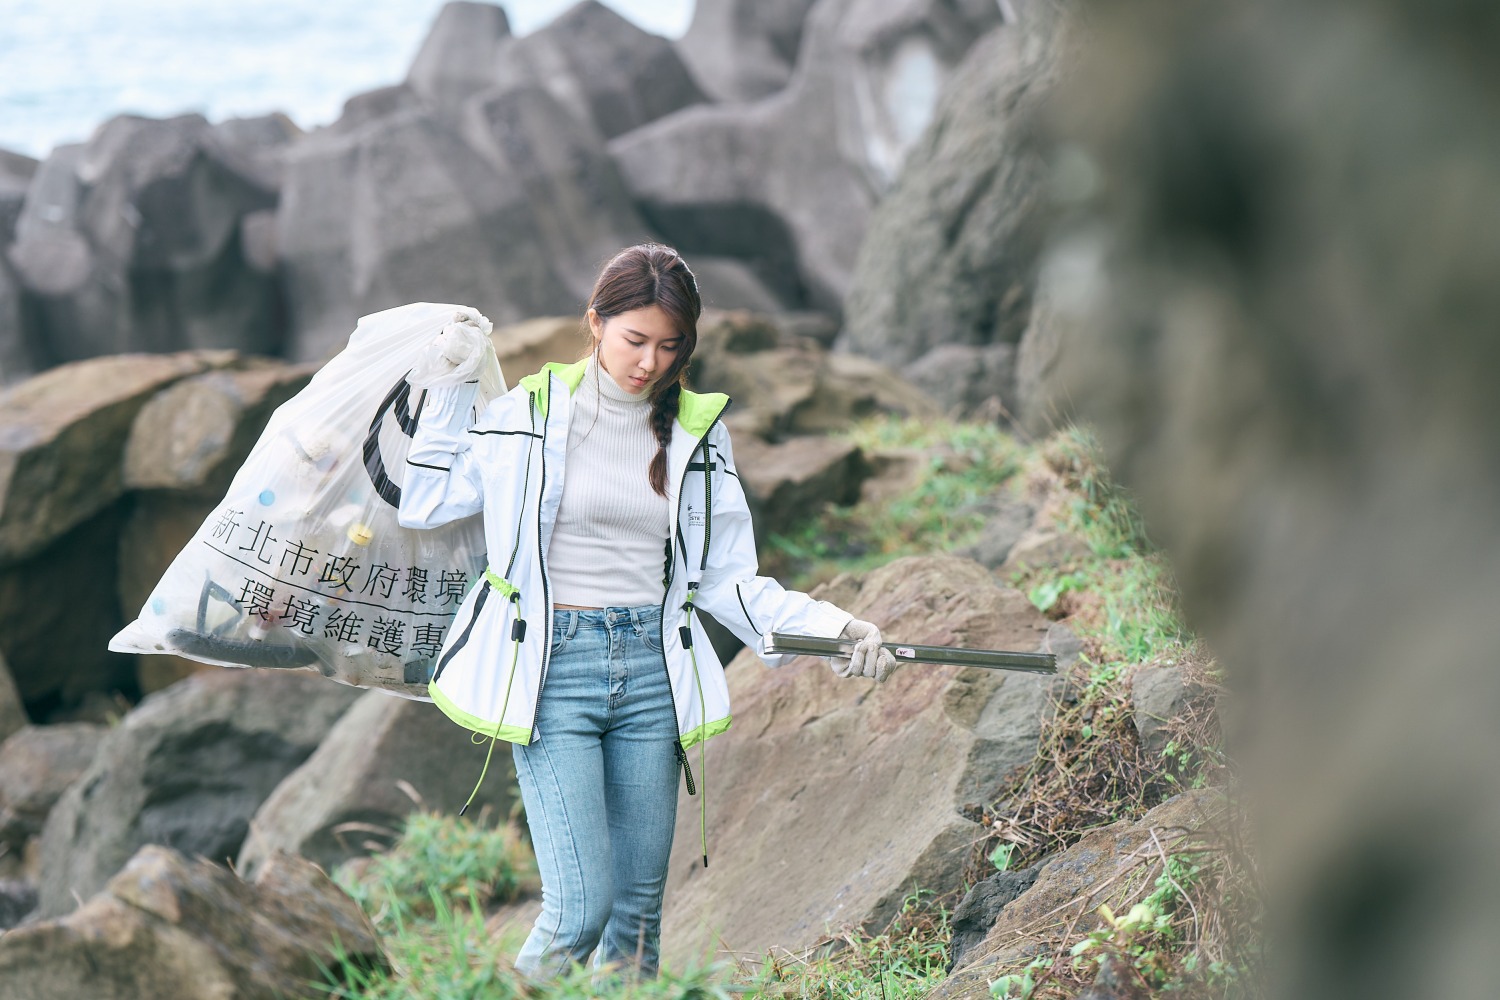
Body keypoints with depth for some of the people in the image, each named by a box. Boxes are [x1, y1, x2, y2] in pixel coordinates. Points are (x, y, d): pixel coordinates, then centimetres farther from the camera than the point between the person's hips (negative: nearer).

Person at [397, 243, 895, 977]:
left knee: (638, 911, 5)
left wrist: (831, 628, -2)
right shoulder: (531, 413, 1)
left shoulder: (697, 431, 9)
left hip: (651, 669, 3)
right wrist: (447, 388, 1)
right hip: (553, 669, -3)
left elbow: (725, 580, 10)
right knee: (581, 906, -15)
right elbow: (422, 505, 6)